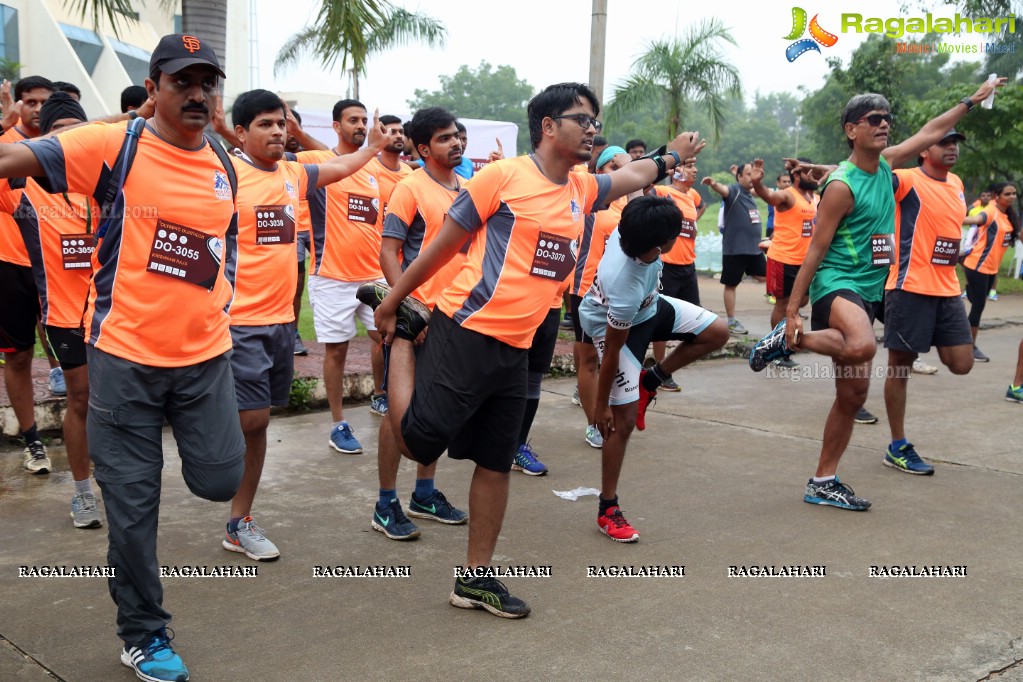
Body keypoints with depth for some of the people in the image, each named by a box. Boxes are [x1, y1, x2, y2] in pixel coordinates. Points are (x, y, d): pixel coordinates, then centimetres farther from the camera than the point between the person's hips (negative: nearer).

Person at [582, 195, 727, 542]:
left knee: (717, 333, 2)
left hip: (648, 306, 8)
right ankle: (607, 510, 8)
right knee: (623, 419, -6)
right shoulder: (626, 287, -44)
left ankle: (649, 381, 15)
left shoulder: (630, 230, -31)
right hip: (617, 324, -8)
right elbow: (612, 350, -31)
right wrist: (601, 404, -17)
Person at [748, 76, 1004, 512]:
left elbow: (929, 133, 29)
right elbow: (816, 249, -13)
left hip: (867, 291, 8)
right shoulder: (842, 185, -12)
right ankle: (787, 340, -13)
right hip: (836, 282, -8)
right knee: (863, 346, -40)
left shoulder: (885, 164, 11)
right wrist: (792, 311, -16)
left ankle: (823, 483, 16)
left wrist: (971, 101, 33)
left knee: (853, 395, 7)